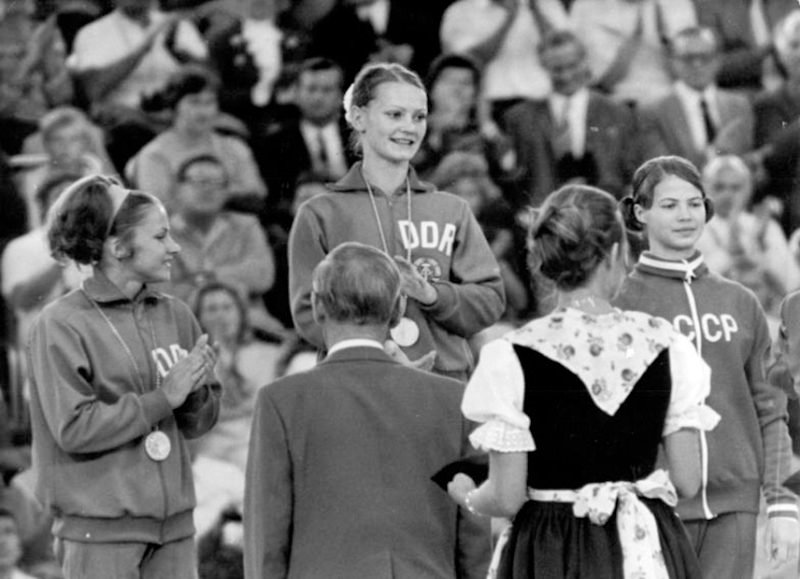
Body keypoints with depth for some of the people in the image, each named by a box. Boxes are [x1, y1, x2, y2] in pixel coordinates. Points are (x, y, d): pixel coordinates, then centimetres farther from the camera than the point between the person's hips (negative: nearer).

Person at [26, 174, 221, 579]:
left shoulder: (174, 315, 8)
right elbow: (73, 428, -15)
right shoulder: (61, 325, -7)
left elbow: (198, 423, 13)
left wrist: (196, 390, -10)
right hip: (99, 529, -5)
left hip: (173, 523, 5)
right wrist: (163, 398, -15)